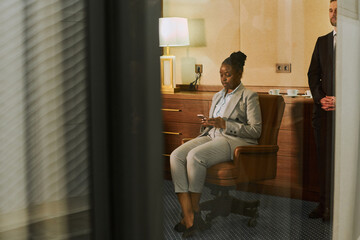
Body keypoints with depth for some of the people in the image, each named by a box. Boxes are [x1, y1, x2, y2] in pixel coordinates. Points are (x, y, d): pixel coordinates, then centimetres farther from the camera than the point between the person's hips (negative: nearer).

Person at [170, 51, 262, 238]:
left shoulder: (249, 96, 2)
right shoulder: (217, 96, 25)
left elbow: (255, 131, -6)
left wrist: (225, 124, -14)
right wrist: (208, 124, 7)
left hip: (234, 141, -7)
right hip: (211, 137, 7)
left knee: (195, 156, -34)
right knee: (176, 156, -22)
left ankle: (194, 211, -22)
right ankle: (188, 216, -31)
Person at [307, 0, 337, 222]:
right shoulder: (322, 41, 16)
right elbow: (313, 74, 14)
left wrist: (341, 100, -12)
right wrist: (320, 98, -2)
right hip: (323, 109, 5)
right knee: (323, 158, 7)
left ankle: (335, 206, 3)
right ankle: (325, 204, 14)